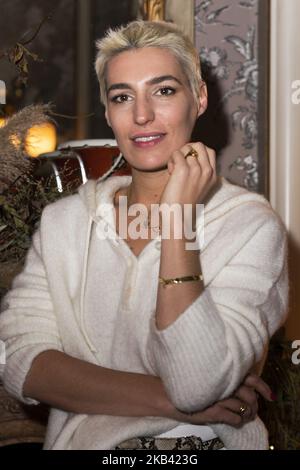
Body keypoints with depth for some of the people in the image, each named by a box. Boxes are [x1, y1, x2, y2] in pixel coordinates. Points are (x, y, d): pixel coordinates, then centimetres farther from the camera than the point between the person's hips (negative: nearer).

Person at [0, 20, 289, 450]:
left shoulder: (251, 224, -5)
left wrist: (178, 218, -16)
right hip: (82, 441, 2)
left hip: (203, 444, -2)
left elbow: (197, 388, -15)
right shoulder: (63, 221, 6)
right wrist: (168, 399, -14)